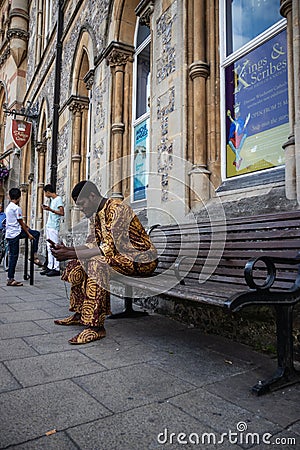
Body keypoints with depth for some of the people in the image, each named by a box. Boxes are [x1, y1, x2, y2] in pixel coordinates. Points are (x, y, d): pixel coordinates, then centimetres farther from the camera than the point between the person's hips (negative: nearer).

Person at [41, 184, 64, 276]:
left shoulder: (58, 199, -8)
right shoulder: (52, 199, 19)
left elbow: (62, 213, -17)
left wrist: (50, 209, -20)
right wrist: (47, 208, 20)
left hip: (54, 227, -10)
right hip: (49, 226, 10)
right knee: (49, 247, 10)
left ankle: (56, 269, -6)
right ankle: (50, 267, 15)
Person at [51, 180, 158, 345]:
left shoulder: (117, 208, -20)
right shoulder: (96, 214, 9)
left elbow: (109, 248, -26)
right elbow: (91, 244, 9)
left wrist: (71, 254, -25)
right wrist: (68, 250, -6)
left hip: (142, 259, -10)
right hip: (120, 254, 10)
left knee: (98, 263, -32)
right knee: (78, 263, 4)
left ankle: (96, 326, -26)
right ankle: (80, 314, 11)